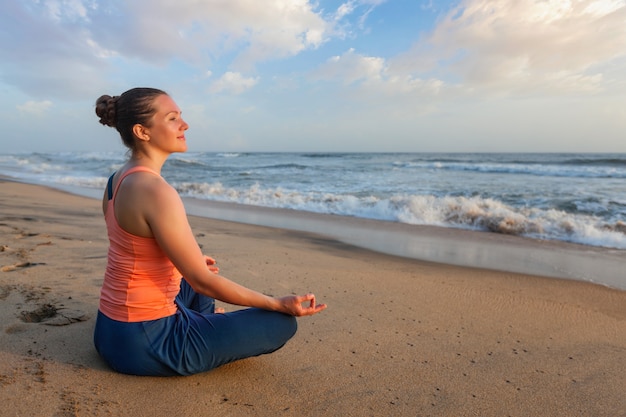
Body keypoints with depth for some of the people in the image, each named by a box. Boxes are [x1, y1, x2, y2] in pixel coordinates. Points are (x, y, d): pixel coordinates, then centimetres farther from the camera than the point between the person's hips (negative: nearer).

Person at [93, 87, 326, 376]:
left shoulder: (118, 180, 2)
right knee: (282, 323, -3)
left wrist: (190, 263, 29)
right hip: (144, 343, -9)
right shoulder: (157, 191, -26)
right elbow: (202, 281, -23)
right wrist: (279, 304, -15)